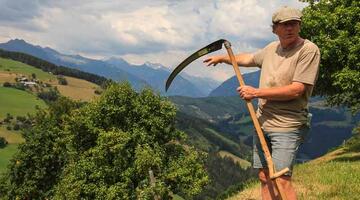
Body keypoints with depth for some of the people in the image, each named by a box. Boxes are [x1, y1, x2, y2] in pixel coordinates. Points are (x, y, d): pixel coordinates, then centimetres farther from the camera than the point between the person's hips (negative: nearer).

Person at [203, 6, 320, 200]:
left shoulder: (309, 50, -11)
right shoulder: (272, 48, 11)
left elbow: (296, 90, -19)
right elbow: (248, 58, 33)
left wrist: (256, 93, -14)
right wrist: (222, 58, 42)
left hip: (287, 126, -7)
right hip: (262, 123, 7)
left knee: (282, 180, -14)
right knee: (264, 177, 10)